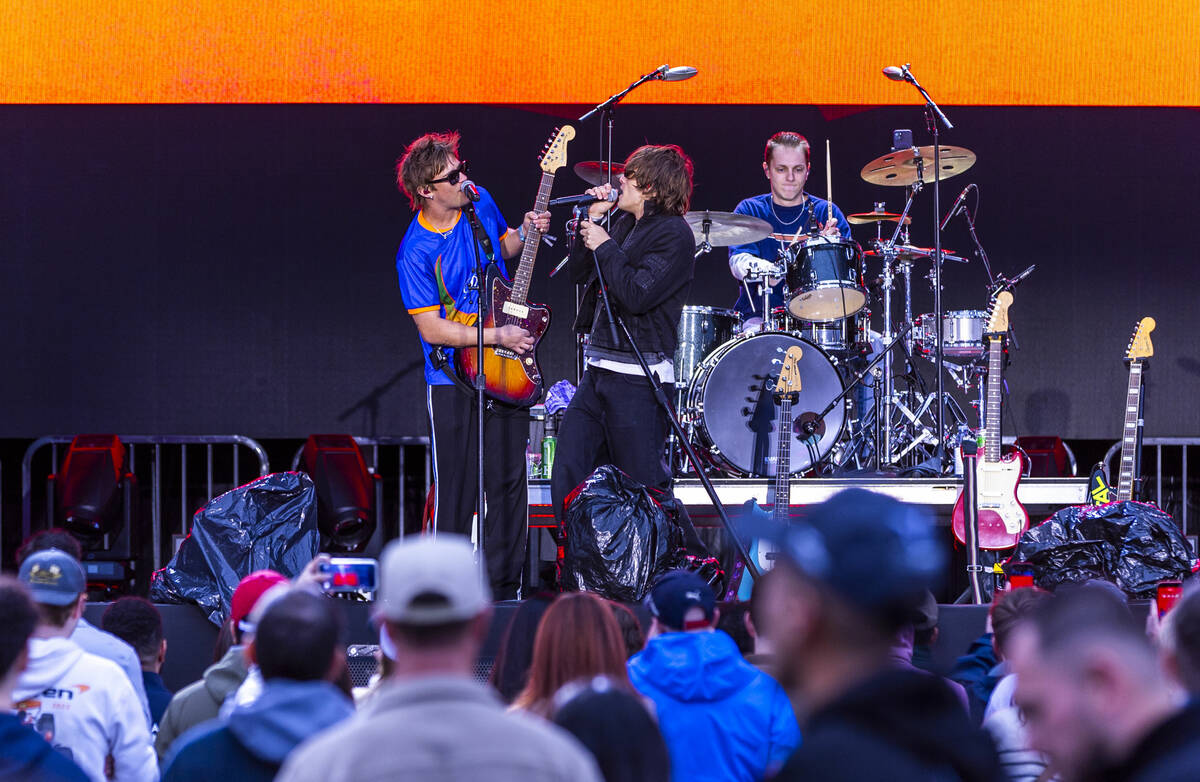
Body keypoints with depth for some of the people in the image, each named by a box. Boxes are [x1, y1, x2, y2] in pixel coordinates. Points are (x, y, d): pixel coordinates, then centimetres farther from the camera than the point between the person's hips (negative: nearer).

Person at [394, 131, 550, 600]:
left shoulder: (480, 203, 0)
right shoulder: (416, 253, -17)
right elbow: (432, 329, -17)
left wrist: (525, 234, 1)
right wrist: (497, 337, -19)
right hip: (452, 379, -5)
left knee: (509, 481, 8)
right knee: (457, 491, -2)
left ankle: (503, 585, 18)